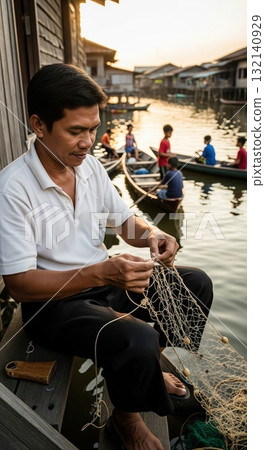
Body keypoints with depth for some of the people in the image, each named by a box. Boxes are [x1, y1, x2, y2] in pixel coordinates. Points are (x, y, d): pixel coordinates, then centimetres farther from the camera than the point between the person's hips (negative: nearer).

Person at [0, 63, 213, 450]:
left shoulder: (90, 165, 0)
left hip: (105, 279, 7)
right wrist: (101, 273, -32)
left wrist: (152, 236, -15)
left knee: (196, 283, 1)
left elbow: (125, 221, 9)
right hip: (52, 302, -6)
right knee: (138, 340, -31)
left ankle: (148, 364, 23)